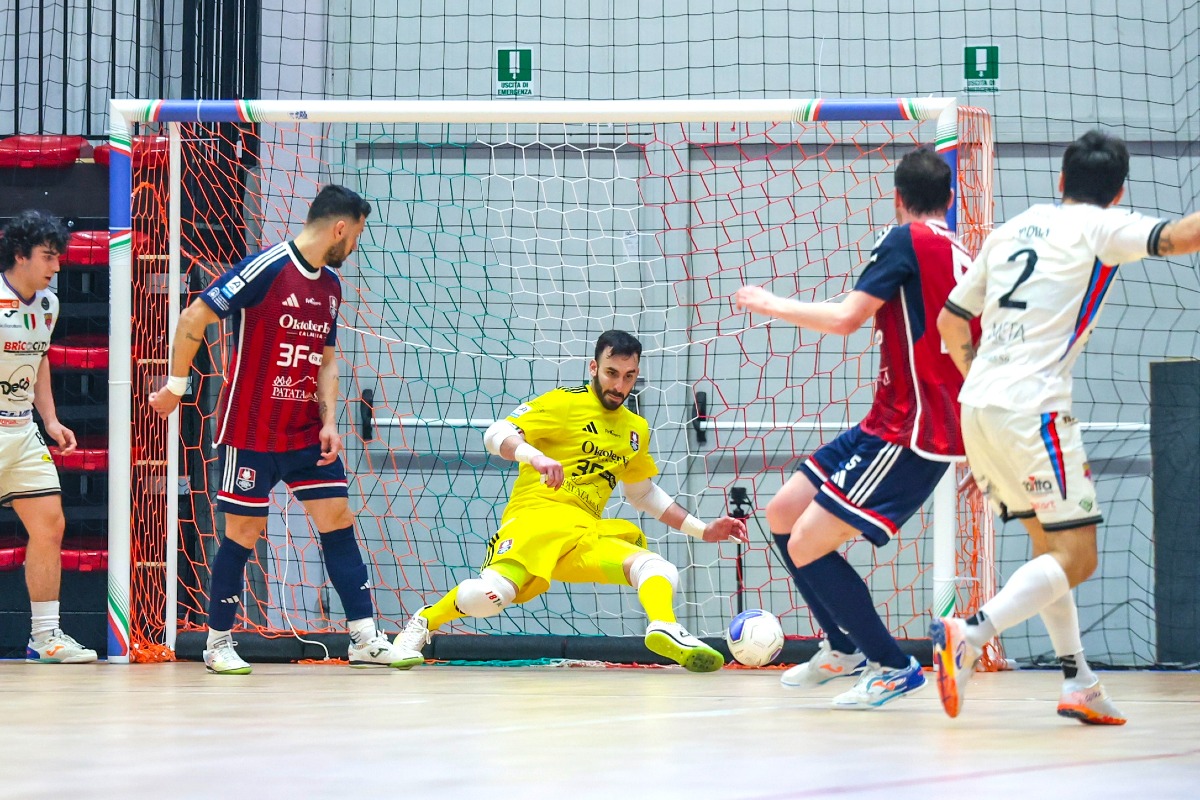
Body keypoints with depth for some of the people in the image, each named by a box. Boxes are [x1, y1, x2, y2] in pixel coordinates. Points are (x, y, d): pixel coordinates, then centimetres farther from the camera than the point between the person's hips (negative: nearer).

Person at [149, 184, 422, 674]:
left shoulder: (330, 285, 10)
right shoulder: (266, 268, -15)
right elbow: (193, 319, -13)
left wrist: (329, 423, 2)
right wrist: (176, 386, -7)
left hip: (306, 433, 7)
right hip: (250, 433, -7)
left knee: (338, 520, 1)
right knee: (243, 532, -1)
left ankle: (365, 639, 3)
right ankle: (218, 643, 13)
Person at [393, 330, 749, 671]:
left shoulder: (636, 431, 24)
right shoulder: (566, 402, 2)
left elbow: (644, 494, 38)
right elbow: (496, 434, -7)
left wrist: (702, 530, 30)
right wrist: (536, 457, -28)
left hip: (587, 535, 6)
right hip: (536, 515, -6)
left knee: (660, 570, -18)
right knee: (491, 594, -31)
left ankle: (665, 629, -50)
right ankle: (424, 622, 0)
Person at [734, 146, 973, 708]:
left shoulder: (908, 239, -11)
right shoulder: (963, 257, 14)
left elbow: (846, 318, -18)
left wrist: (771, 305, -4)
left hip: (909, 434, -9)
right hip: (887, 426, 9)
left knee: (806, 547, -11)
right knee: (783, 514, 15)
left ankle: (893, 667, 0)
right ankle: (846, 647, 28)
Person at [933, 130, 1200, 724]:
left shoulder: (1013, 229, 19)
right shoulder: (1099, 227, 0)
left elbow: (949, 320, 24)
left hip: (978, 405, 8)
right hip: (1032, 408, -8)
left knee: (1050, 544, 19)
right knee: (1075, 558, -6)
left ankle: (1078, 683, 17)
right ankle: (968, 637, -24)